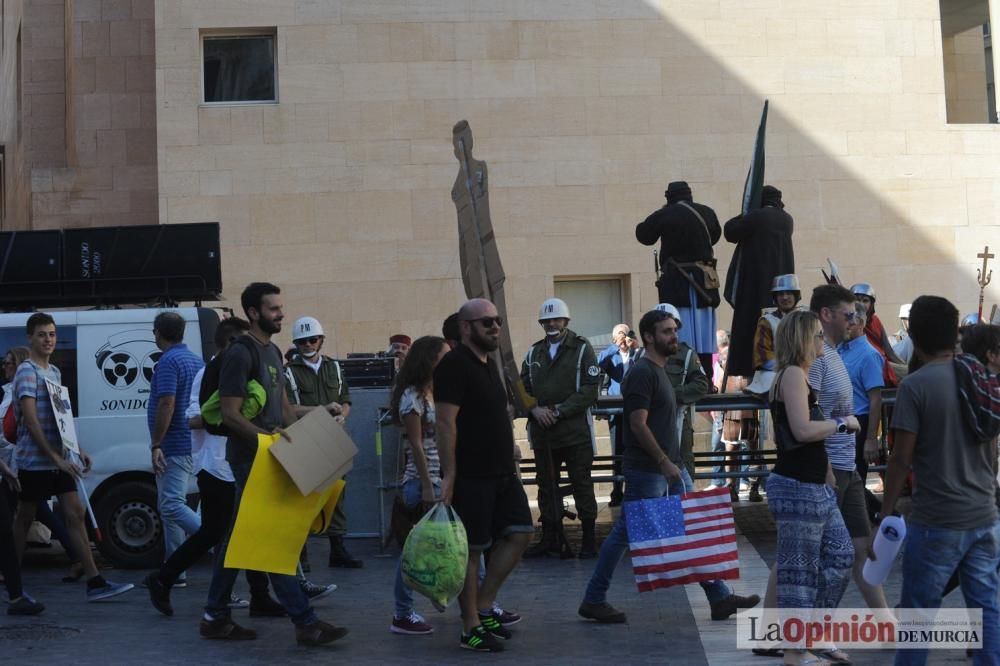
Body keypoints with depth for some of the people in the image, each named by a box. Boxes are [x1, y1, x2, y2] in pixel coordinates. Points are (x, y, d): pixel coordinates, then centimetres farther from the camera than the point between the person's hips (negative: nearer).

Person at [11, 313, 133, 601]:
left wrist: (77, 450, 17)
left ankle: (95, 582, 1)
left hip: (57, 459, 8)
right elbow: (30, 419, -18)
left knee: (75, 514, 2)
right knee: (25, 519, 3)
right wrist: (55, 456, -20)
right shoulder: (27, 371, -11)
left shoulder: (54, 371, 15)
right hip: (34, 460, -8)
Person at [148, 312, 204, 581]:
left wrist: (155, 445, -20)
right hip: (190, 444, 10)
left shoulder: (168, 362, -14)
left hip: (173, 446, -10)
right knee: (171, 505, 13)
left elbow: (167, 404, -23)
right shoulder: (196, 360, 15)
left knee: (171, 506, -12)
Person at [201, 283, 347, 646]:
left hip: (269, 456, 9)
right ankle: (305, 622, -7)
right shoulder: (240, 353, -14)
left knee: (239, 536, 12)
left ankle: (215, 616, 20)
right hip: (251, 457, -9)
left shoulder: (273, 351, 14)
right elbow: (230, 414, -18)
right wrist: (268, 438, -25)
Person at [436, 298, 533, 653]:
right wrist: (449, 474, -22)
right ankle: (471, 628, 9)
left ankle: (484, 608, 16)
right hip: (470, 476, -9)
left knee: (520, 533, 5)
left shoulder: (488, 364, 16)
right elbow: (444, 422, -19)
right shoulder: (454, 365, -13)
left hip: (501, 473, 9)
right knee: (471, 550, -1)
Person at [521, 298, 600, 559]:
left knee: (582, 485, 1)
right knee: (546, 486, 9)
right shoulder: (534, 353, 14)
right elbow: (522, 388, 12)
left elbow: (591, 389, -9)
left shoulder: (582, 348, -1)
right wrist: (535, 410, -7)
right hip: (542, 431, 5)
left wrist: (559, 411, -14)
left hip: (575, 430, -4)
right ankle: (549, 539, 17)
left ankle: (589, 539, 9)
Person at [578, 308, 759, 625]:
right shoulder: (642, 373, -15)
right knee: (625, 533, -1)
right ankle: (593, 601, 10)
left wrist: (672, 463, 20)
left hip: (670, 467, 10)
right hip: (646, 471, -10)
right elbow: (638, 424, -21)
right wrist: (664, 463, -21)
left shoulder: (658, 371, 15)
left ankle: (720, 598, 13)